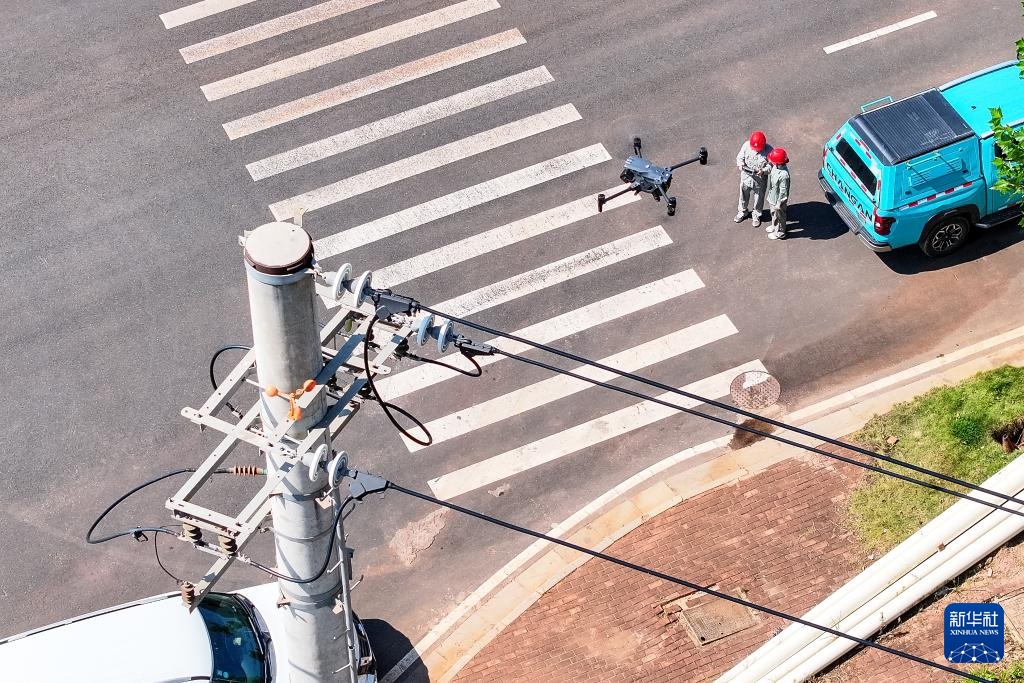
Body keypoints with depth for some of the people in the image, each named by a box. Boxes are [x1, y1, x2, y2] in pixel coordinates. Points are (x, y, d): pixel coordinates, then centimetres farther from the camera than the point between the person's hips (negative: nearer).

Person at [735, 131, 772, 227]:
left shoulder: (768, 150, -25)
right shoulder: (746, 145, -19)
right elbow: (740, 157, -4)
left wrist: (763, 171, -33)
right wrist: (740, 164, -25)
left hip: (760, 180, -2)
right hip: (746, 177, 2)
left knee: (758, 198, 20)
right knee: (744, 196, 25)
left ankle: (757, 216, 45)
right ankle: (743, 212, 51)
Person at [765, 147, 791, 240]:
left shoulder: (783, 175, -39)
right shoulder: (776, 167, -15)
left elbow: (783, 191, -29)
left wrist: (779, 204, -20)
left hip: (778, 200, -8)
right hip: (772, 197, 8)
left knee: (779, 216, 18)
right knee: (773, 213, 32)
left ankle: (779, 233, 41)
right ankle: (774, 226, 57)